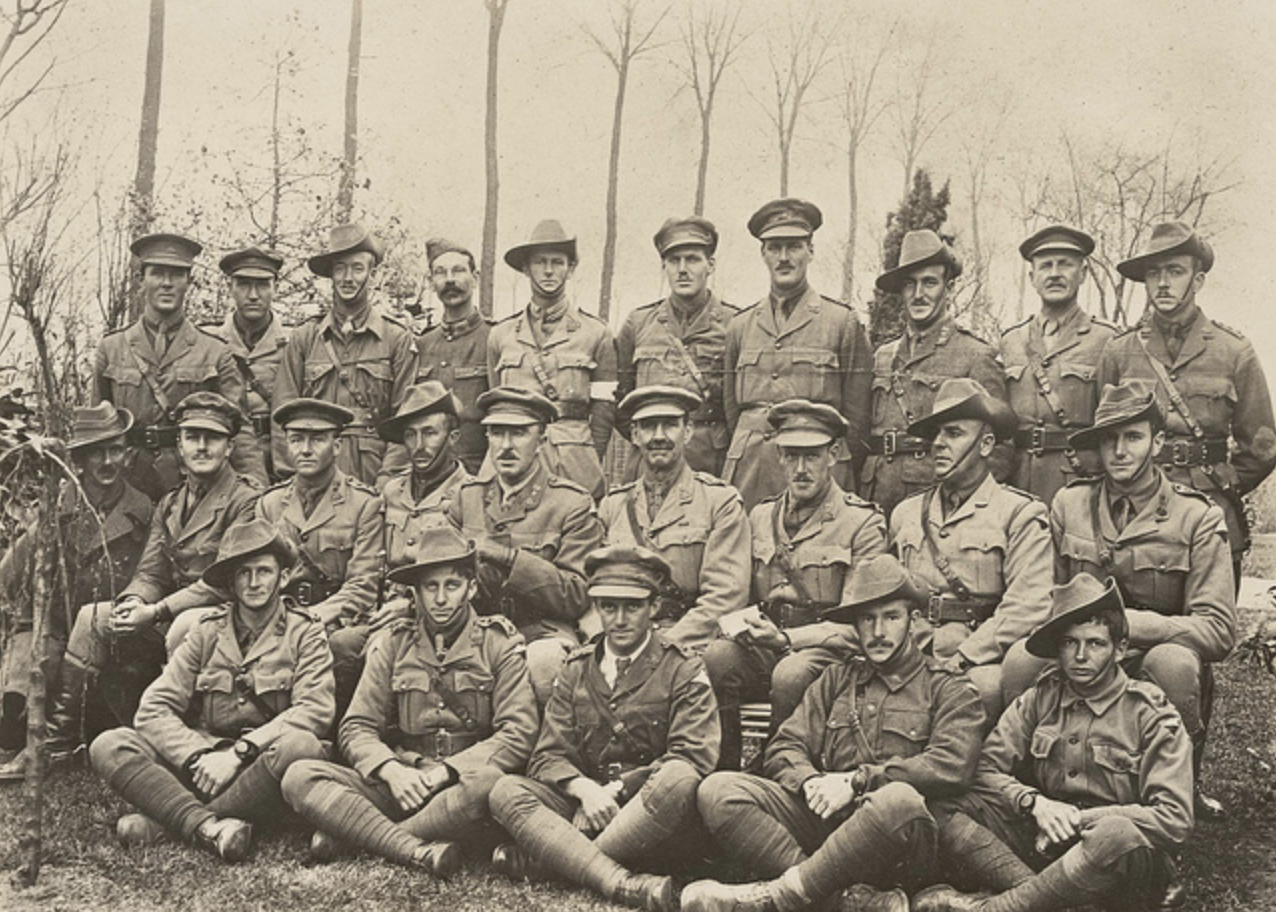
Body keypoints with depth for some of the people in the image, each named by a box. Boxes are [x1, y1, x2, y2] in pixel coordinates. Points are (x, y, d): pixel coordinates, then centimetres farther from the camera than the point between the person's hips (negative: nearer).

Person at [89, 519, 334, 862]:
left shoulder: (304, 633, 2)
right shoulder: (208, 631, 9)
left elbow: (315, 710, -12)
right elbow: (154, 708, 1)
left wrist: (239, 753, -21)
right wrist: (198, 757, -17)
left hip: (263, 766, -3)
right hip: (203, 762, 3)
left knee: (301, 746, -36)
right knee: (109, 746, -16)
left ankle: (162, 821, -25)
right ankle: (209, 826, -34)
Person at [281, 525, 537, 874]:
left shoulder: (499, 644, 2)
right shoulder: (391, 644, 10)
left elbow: (518, 735, -7)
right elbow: (357, 728, 6)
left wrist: (444, 772, -17)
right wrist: (392, 770, -15)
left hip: (464, 785, -2)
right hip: (402, 782, 3)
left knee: (487, 782, -39)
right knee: (300, 778, -18)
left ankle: (349, 835, -22)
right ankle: (419, 851, -32)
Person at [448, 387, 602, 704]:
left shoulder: (572, 503, 3)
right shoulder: (467, 497, 17)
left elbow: (577, 596, -5)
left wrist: (507, 557, -15)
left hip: (544, 635, -3)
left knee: (542, 661, -38)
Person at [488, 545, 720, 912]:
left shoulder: (684, 671, 2)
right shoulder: (576, 671, 13)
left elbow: (695, 757, -9)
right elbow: (548, 757, 6)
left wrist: (617, 788, -16)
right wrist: (585, 789, -17)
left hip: (654, 811, -3)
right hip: (586, 800, 3)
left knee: (679, 779, -36)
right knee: (507, 791, -22)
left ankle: (543, 856, -28)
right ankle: (622, 882, -41)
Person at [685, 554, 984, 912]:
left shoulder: (949, 688, 11)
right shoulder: (837, 678, 23)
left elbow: (952, 766, -6)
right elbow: (783, 749, 14)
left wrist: (855, 782, -13)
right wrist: (810, 782, -10)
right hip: (823, 817, 4)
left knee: (900, 799, -39)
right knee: (719, 790, -18)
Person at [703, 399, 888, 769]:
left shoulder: (863, 523, -1)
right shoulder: (760, 516, 15)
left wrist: (786, 638, -21)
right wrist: (747, 624, -5)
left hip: (828, 649, -4)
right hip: (765, 647, 4)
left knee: (791, 674, -37)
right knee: (714, 658, -28)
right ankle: (724, 773, -15)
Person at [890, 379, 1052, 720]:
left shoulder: (1019, 513, 5)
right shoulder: (906, 513, 21)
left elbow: (1028, 608, -7)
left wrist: (960, 661, -15)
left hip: (981, 662, -3)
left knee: (985, 685, -39)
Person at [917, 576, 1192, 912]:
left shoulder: (1151, 715, -3)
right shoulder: (1040, 699, 7)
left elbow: (1174, 820, -11)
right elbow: (986, 768, 2)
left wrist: (1081, 820, -16)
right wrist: (1034, 802, -17)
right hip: (1044, 840, 3)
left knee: (1118, 833, -40)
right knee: (943, 812, -18)